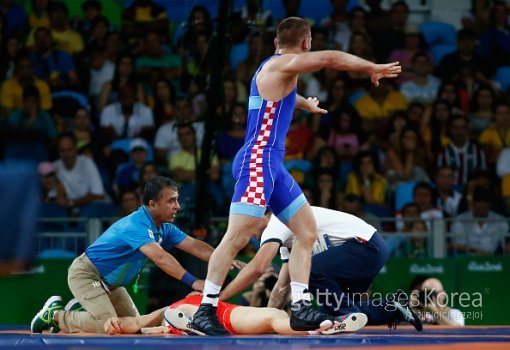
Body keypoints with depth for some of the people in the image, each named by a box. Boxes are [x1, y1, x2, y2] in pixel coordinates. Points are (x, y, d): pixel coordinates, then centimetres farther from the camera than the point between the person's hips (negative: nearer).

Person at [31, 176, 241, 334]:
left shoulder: (165, 228, -3)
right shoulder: (137, 224, -32)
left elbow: (195, 246, -7)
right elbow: (160, 257, -44)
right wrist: (193, 282, -52)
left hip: (108, 280, 10)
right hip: (85, 274, -10)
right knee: (106, 325, -24)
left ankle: (78, 311, 22)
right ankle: (55, 315, -2)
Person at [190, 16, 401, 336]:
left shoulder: (281, 73, 21)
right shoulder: (279, 64, -8)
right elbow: (330, 59, -17)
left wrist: (306, 104, 67)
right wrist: (374, 69, -6)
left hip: (273, 165, 10)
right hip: (257, 161, -10)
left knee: (308, 231, 7)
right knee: (237, 236, -14)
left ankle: (301, 309, 5)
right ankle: (205, 310, -13)